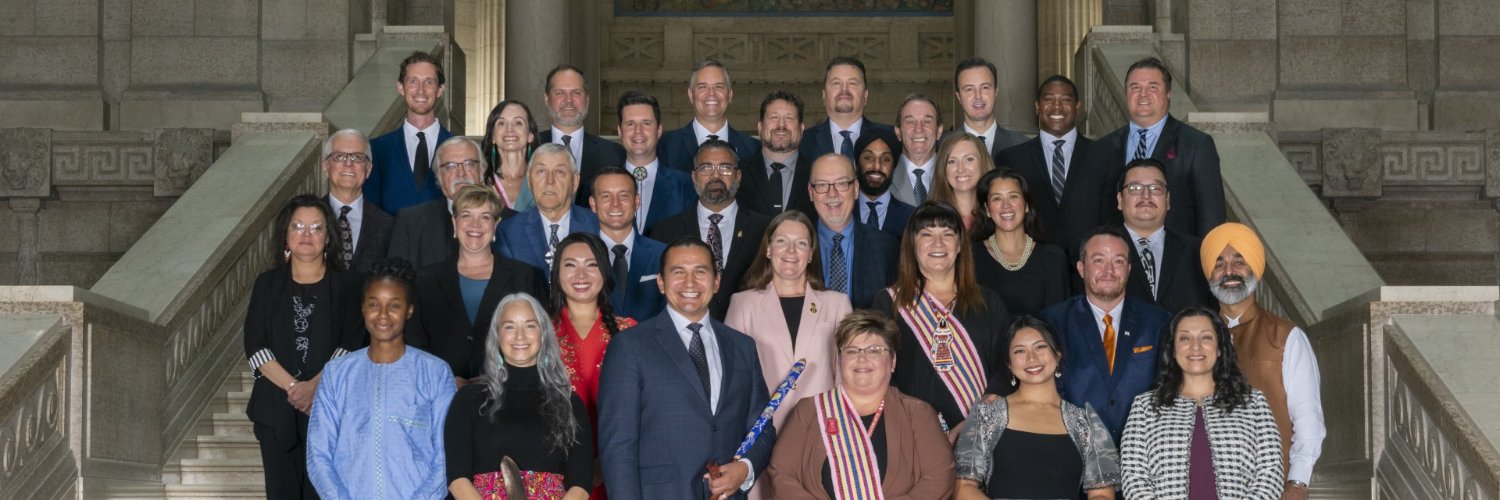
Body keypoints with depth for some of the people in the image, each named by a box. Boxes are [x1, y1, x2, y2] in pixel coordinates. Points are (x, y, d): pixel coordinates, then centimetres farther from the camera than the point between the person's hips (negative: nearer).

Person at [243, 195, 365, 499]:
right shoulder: (268, 284, 10)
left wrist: (315, 385, -16)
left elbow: (352, 344, -4)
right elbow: (255, 346, 1)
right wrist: (292, 387, -12)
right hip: (276, 406, 2)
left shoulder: (346, 285, 6)